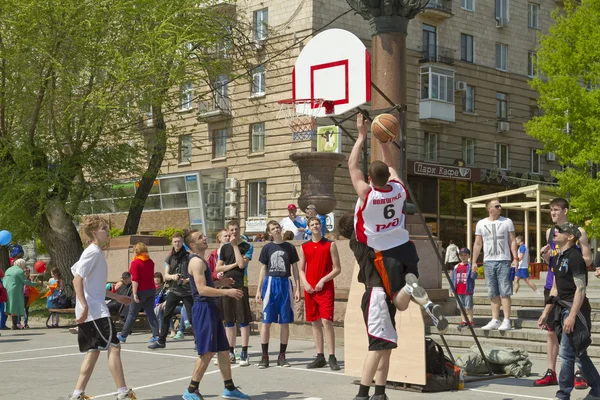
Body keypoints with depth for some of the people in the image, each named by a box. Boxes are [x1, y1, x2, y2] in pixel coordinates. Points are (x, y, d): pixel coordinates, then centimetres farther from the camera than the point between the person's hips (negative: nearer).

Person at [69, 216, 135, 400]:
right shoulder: (93, 252, -11)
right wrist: (84, 305, -27)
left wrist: (116, 297, 28)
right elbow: (77, 279, -20)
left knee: (94, 351, 11)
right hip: (94, 310, -10)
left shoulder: (97, 253, 18)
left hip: (94, 310, 10)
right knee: (114, 346, -8)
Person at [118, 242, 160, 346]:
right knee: (150, 313, 7)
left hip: (141, 291, -6)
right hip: (151, 290, 6)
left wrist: (135, 293, -19)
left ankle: (123, 336, 14)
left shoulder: (135, 262, -13)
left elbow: (135, 279, -18)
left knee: (132, 314, 4)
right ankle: (156, 335, -2)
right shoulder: (150, 262, 8)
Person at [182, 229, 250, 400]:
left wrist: (220, 282, 19)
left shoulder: (200, 261, 18)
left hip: (211, 308, 10)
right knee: (207, 352, -10)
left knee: (223, 350, 13)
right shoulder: (196, 261, -15)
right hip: (203, 309, -10)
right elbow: (202, 289, -25)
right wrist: (227, 292, -24)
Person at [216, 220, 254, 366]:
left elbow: (242, 264, -14)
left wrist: (235, 245, -10)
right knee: (229, 321, 9)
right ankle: (231, 352, 16)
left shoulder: (247, 247, 0)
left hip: (240, 285, -4)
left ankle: (244, 353, -1)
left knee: (243, 320, -5)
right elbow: (218, 268, 6)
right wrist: (233, 265, -7)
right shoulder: (224, 248, 12)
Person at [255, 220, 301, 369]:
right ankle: (264, 356, 3)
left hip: (286, 284, 0)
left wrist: (298, 289, 3)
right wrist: (258, 290, 5)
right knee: (266, 321, -3)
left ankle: (282, 356, 11)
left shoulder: (290, 247, 6)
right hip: (270, 283, 0)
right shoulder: (267, 248, 7)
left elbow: (295, 269, 9)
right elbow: (263, 270, 10)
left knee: (285, 322, 3)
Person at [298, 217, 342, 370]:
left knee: (326, 321, -13)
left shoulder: (330, 245, 0)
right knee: (315, 323, 7)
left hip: (325, 289, -4)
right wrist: (305, 283, -5)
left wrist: (323, 280, -14)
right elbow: (301, 269, 13)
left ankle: (332, 358, -10)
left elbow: (337, 268, -2)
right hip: (310, 290, 4)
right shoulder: (304, 247, 11)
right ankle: (320, 357, 13)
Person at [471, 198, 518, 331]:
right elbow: (477, 244, 12)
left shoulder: (507, 222, 4)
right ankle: (495, 320, 12)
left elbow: (512, 241, 3)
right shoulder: (481, 224, 9)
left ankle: (507, 321, -4)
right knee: (493, 293, 6)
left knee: (505, 292, -6)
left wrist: (515, 258, -7)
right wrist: (474, 261, 6)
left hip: (504, 261, -2)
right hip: (488, 261, 3)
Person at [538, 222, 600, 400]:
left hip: (575, 309, -9)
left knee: (567, 353, -6)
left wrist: (572, 316, -24)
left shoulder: (575, 257, -15)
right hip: (562, 307, 9)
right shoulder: (558, 258, 13)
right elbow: (555, 288, 19)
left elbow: (580, 289, -19)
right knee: (579, 353, 14)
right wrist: (546, 312, 16)